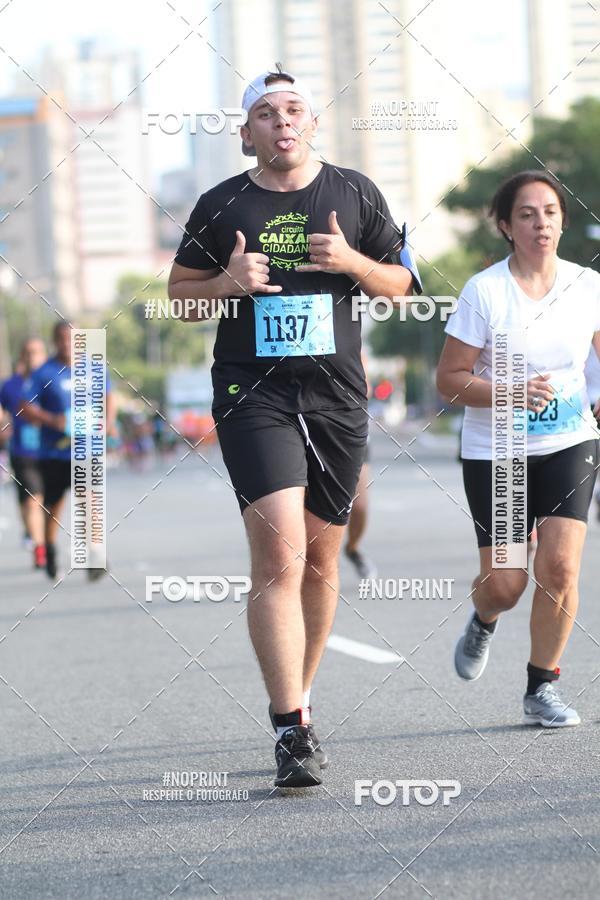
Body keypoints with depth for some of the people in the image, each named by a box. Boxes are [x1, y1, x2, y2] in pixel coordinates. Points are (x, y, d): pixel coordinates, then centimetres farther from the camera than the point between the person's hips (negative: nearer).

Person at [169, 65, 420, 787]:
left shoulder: (354, 195, 8)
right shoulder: (221, 205, 4)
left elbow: (401, 285, 13)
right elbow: (179, 292, 11)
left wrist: (352, 262, -7)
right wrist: (228, 283, -10)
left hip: (337, 395, 3)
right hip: (253, 395, -3)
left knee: (320, 558, 10)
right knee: (279, 555, -16)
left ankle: (298, 705, 27)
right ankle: (290, 730, -18)